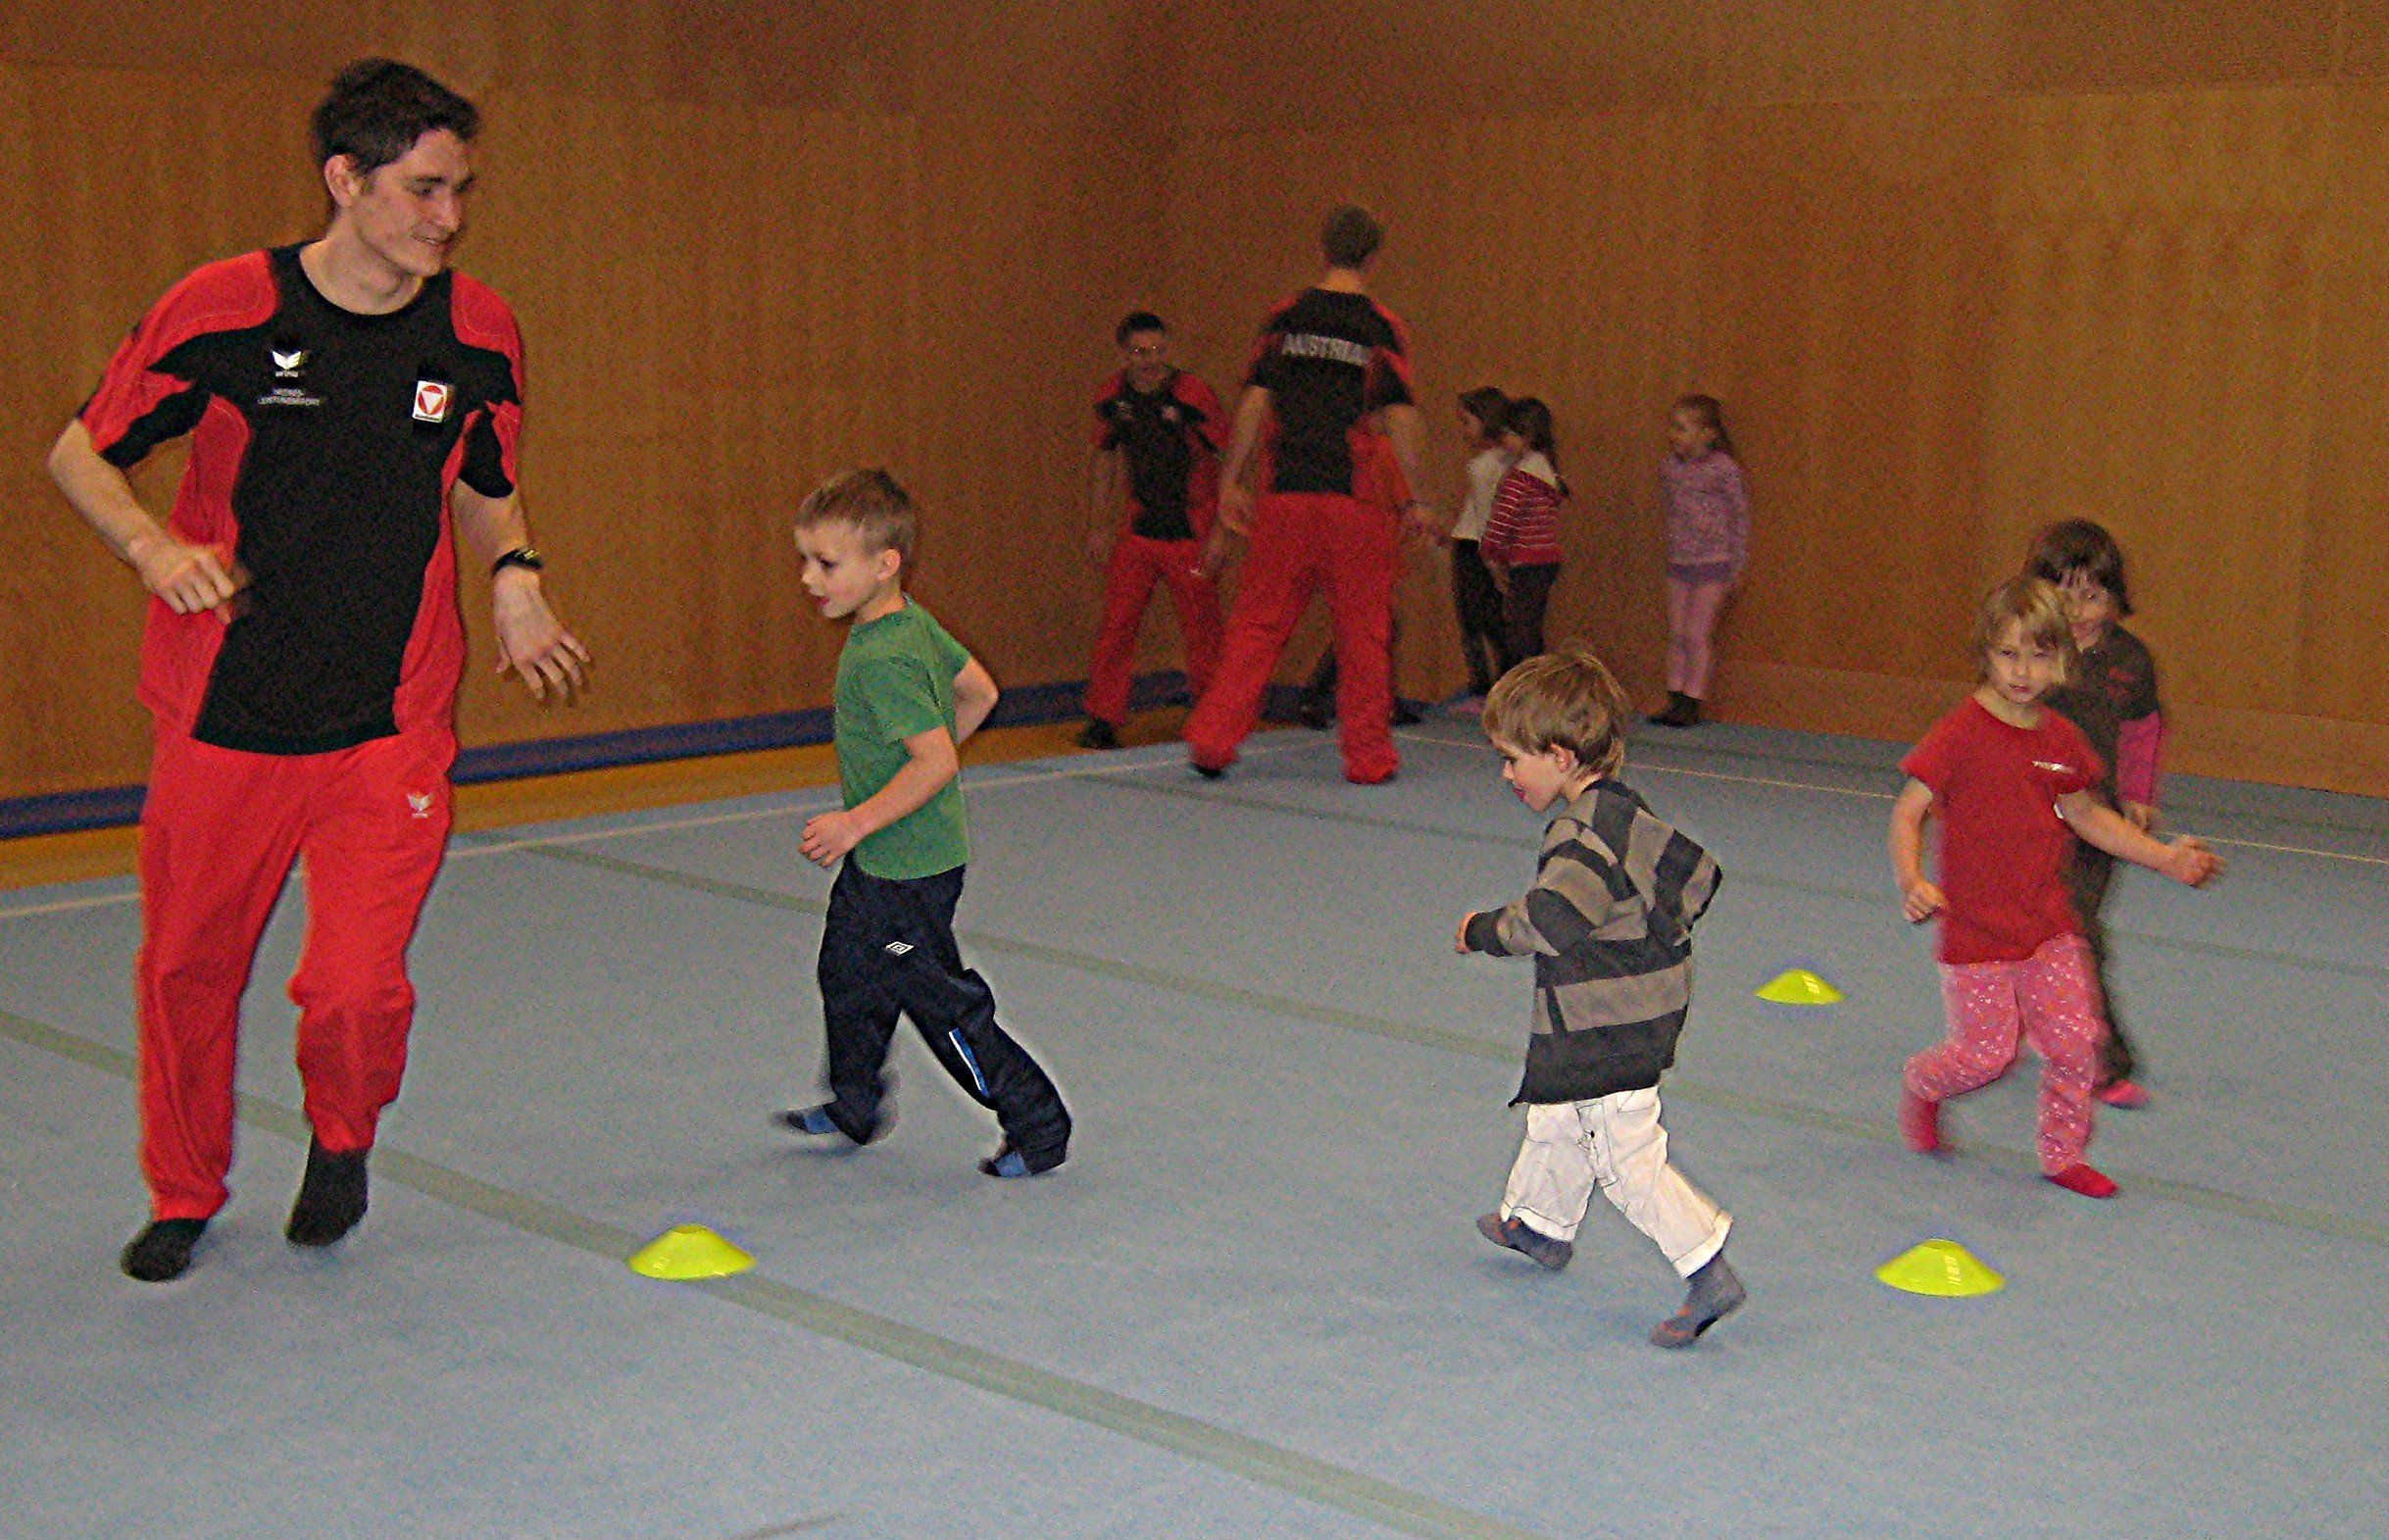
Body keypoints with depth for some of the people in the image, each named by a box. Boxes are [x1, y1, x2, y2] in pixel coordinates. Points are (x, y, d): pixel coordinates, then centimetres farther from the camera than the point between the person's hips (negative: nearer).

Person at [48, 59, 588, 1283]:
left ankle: (342, 1141, 26)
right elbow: (78, 453, 2)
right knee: (187, 972, 11)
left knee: (356, 990, -11)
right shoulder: (220, 311, -9)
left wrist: (512, 577, -4)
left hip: (391, 730, 0)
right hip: (220, 721, 0)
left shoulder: (480, 335, -1)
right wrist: (153, 545, -17)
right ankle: (185, 1193, 39)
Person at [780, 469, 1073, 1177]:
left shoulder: (883, 660, -27)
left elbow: (936, 764, -30)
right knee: (847, 972, 23)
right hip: (881, 860, 10)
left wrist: (855, 823, -25)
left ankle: (1037, 1126, 11)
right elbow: (979, 692, 12)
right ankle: (854, 1107, 42)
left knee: (941, 1003, 0)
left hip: (906, 869, -10)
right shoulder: (913, 622, 1)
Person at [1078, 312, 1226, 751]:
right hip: (1137, 530, 3)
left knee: (1202, 631, 2)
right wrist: (1100, 524, 16)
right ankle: (1103, 719, 5)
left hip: (1191, 535, -3)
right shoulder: (1113, 398, 1)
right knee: (1116, 626, -4)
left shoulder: (1191, 395, -13)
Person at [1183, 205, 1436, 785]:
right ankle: (1368, 757, 12)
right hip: (1355, 499, -2)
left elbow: (1254, 402, 3)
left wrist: (1231, 482, 9)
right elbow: (1400, 417, -4)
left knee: (1257, 623, 9)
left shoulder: (1285, 317, 5)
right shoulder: (1382, 326, -2)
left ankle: (1212, 741, 6)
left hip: (1286, 493, 2)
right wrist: (1416, 500, 2)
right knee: (1363, 632, 7)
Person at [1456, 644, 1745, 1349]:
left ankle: (1707, 1273, -6)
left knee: (1627, 1158, -7)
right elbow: (1695, 868, 16)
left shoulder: (1587, 834, -24)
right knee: (1556, 1117, 28)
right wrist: (1658, 931, 20)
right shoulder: (1624, 814, 7)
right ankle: (1538, 1223, 48)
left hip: (1609, 1033, -11)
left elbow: (1547, 921, -33)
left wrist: (1483, 931, -16)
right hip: (1629, 1012, 11)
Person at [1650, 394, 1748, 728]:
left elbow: (1740, 516, -5)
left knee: (1698, 634, -4)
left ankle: (1692, 704, 1)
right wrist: (1670, 553, 15)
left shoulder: (1723, 468, -11)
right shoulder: (1670, 467, 4)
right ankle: (1675, 699, 12)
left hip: (1712, 563, -6)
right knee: (1676, 632, 6)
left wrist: (1738, 566, -4)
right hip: (1679, 562, 6)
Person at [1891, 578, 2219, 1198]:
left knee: (2076, 1044, 3)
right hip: (1976, 926, -5)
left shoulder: (2060, 738, 4)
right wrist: (1912, 882, -30)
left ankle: (2064, 1157, 24)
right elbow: (1907, 812, -14)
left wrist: (2165, 858, 15)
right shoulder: (1960, 734, -15)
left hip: (2050, 924, 5)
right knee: (1986, 1053, -2)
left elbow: (2085, 815, 18)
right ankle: (1920, 1085, 31)